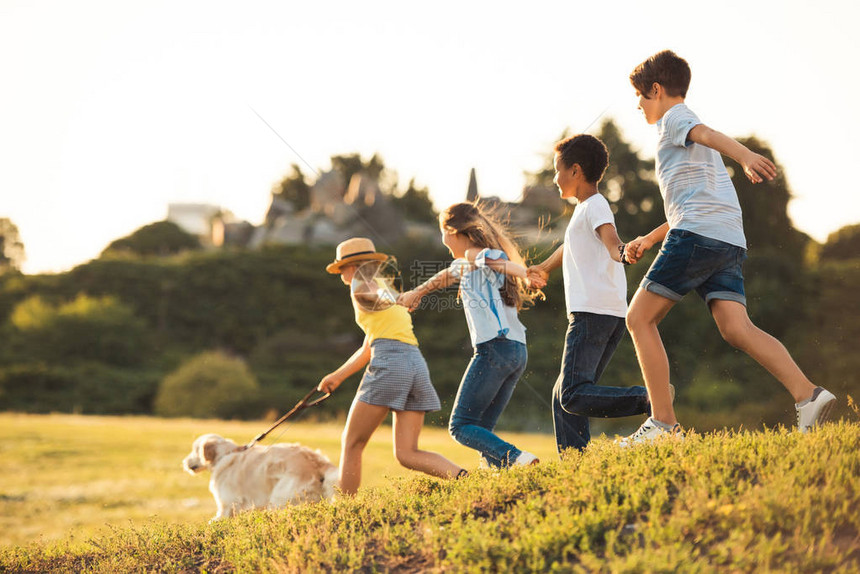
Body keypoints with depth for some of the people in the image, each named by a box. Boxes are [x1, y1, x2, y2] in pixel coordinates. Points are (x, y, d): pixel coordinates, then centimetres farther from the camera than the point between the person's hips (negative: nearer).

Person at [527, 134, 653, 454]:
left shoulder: (594, 205, -4)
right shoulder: (584, 210, 25)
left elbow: (609, 235, -27)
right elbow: (571, 247, 46)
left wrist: (619, 251, -50)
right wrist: (543, 268, 64)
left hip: (592, 313, -10)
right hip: (610, 318, 10)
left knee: (572, 395, -21)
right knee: (563, 395, 12)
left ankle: (649, 400, -27)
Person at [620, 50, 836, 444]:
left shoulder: (673, 118, 6)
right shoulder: (689, 126, 34)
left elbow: (709, 135, -18)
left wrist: (746, 157, -39)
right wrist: (648, 240, 37)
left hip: (697, 234, -8)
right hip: (730, 241, 9)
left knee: (639, 318, -1)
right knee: (736, 327, -6)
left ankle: (663, 422, -7)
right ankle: (807, 395, -24)